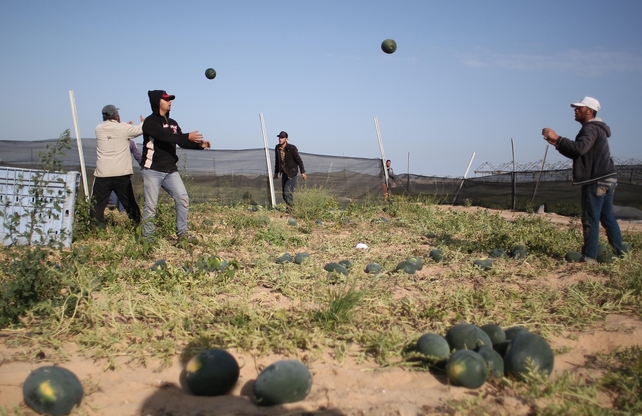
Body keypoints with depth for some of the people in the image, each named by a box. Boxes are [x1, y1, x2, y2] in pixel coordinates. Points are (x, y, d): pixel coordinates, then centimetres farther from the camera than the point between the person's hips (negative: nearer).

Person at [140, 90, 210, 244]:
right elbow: (165, 136, -23)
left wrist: (199, 144, -4)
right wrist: (188, 137, -24)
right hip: (152, 170, -6)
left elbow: (182, 142, 13)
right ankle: (148, 238, 8)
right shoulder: (150, 122, -8)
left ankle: (182, 234, 6)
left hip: (170, 170, 6)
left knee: (183, 199, -2)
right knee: (151, 206, -2)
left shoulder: (172, 123, 15)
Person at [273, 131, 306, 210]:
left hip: (292, 173, -6)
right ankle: (291, 207, 23)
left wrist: (303, 172, -9)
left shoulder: (292, 148, -18)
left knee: (288, 191, -16)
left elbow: (299, 160, -10)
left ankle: (290, 210, -6)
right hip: (284, 173, 6)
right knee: (284, 193, 8)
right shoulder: (277, 148, -1)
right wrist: (276, 172, 19)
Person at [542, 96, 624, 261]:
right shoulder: (594, 129, 22)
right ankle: (619, 251, 23)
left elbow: (580, 148, -31)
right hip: (606, 179, 11)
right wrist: (557, 144, 9)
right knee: (607, 217, 16)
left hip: (597, 180, -11)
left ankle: (589, 256, -2)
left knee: (591, 219, -6)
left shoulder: (591, 128, -12)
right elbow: (577, 153, 22)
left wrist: (557, 138, -31)